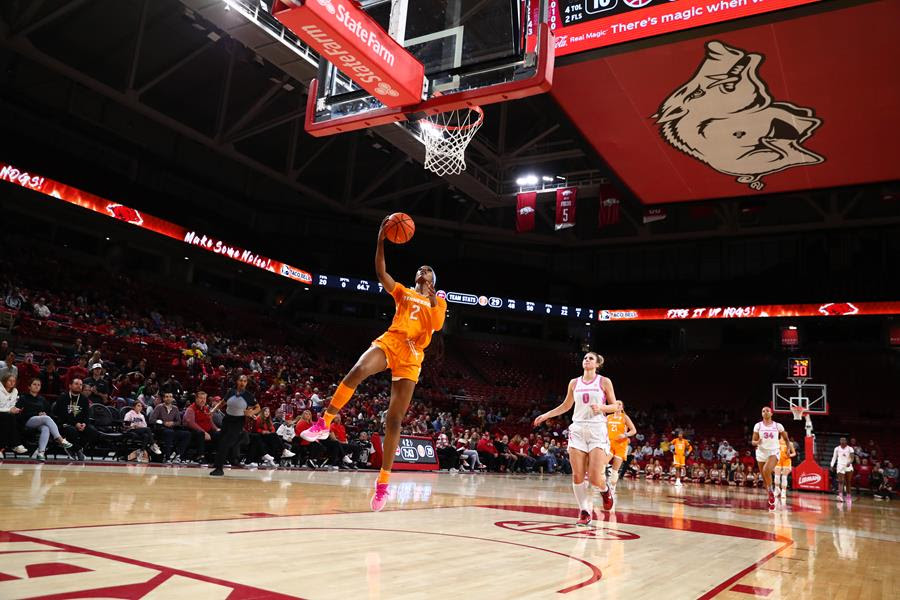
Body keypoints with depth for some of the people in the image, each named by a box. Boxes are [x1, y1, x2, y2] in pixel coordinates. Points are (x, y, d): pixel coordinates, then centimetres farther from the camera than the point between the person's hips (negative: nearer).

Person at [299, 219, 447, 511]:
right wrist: (381, 240, -3)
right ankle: (324, 424, -22)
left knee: (394, 419, -5)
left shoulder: (438, 302, 20)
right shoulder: (403, 292, 21)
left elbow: (437, 326, 2)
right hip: (390, 341, 1)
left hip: (412, 355, 0)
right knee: (357, 371, -36)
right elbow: (380, 272, 7)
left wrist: (434, 304, -14)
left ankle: (383, 483, 2)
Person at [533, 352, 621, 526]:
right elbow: (566, 406, 22)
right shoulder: (574, 383, 12)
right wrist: (545, 415, 17)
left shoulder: (604, 381, 3)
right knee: (577, 476, -4)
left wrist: (601, 408, -15)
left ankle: (605, 490, 24)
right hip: (577, 429, 3)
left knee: (595, 478, -10)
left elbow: (615, 406, 4)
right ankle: (585, 511, 8)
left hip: (597, 430, -3)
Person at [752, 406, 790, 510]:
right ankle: (771, 499, 23)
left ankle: (771, 490, -7)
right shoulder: (758, 426, 1)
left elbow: (786, 438, 15)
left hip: (774, 452, -3)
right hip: (761, 452, 3)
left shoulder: (778, 426, 0)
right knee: (764, 478, 7)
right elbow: (753, 442, 2)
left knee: (766, 470, -30)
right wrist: (757, 442, -20)